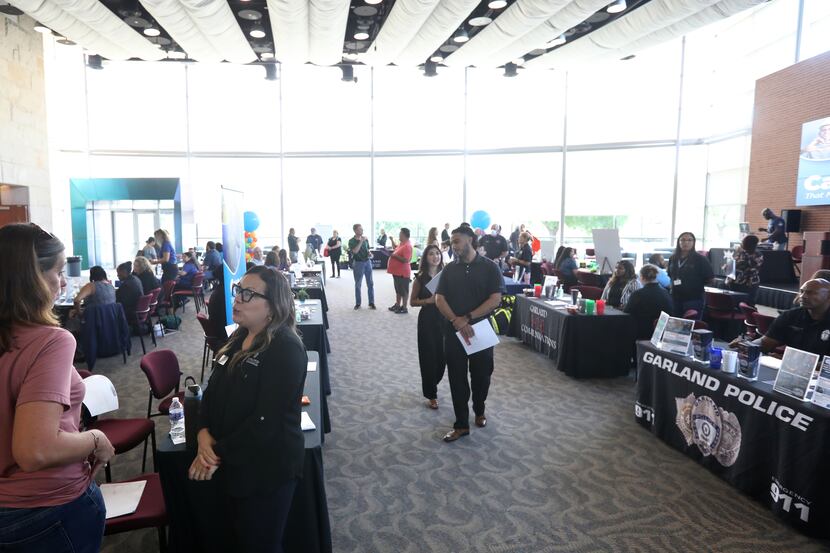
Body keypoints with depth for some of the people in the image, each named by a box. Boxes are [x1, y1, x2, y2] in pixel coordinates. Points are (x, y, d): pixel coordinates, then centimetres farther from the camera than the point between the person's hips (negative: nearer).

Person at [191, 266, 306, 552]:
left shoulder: (286, 349, -23)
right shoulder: (238, 339, 5)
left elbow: (266, 421, -26)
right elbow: (213, 390, 8)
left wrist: (217, 454, -17)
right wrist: (204, 433, -8)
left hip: (266, 470, -8)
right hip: (231, 464, 8)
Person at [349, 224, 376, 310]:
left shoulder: (365, 239, 5)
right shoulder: (352, 241, -8)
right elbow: (355, 251, -23)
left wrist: (369, 254, -3)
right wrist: (361, 241, -23)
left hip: (367, 262, 4)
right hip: (358, 263, -4)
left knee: (370, 283, 3)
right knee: (358, 284, 5)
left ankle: (371, 303, 10)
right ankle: (357, 303, 15)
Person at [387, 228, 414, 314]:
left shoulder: (407, 246, -20)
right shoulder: (401, 244, 11)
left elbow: (405, 260, -27)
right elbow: (396, 250, 30)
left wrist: (394, 256, -21)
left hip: (402, 273, -10)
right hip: (396, 271, 10)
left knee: (404, 291, -1)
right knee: (398, 289, 18)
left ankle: (404, 308, 6)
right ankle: (397, 305, 29)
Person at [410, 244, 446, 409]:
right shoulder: (421, 278, -4)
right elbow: (412, 302, 0)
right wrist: (427, 300, -16)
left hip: (444, 319, 3)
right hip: (427, 320, -3)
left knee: (442, 355, 6)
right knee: (429, 356, 1)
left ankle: (433, 384, 34)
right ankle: (431, 394, 14)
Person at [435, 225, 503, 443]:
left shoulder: (489, 267, -3)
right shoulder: (449, 269, 5)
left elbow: (495, 299, -11)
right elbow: (439, 299, -2)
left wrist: (468, 318, -17)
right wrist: (456, 321, -18)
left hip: (481, 329, -1)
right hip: (453, 331, 2)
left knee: (481, 375, 12)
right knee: (457, 378, 4)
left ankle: (479, 411, 38)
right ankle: (461, 424, 15)